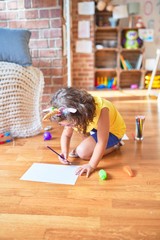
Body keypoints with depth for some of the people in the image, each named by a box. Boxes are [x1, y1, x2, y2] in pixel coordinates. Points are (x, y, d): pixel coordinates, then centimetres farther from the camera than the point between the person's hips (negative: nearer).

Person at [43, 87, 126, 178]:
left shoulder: (101, 110, -42)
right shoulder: (73, 114, -23)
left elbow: (102, 143, -39)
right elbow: (66, 135, -10)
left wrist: (91, 165, -39)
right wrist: (64, 152, -28)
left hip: (112, 131, -7)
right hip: (94, 127, 7)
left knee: (83, 152, -21)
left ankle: (114, 145, -4)